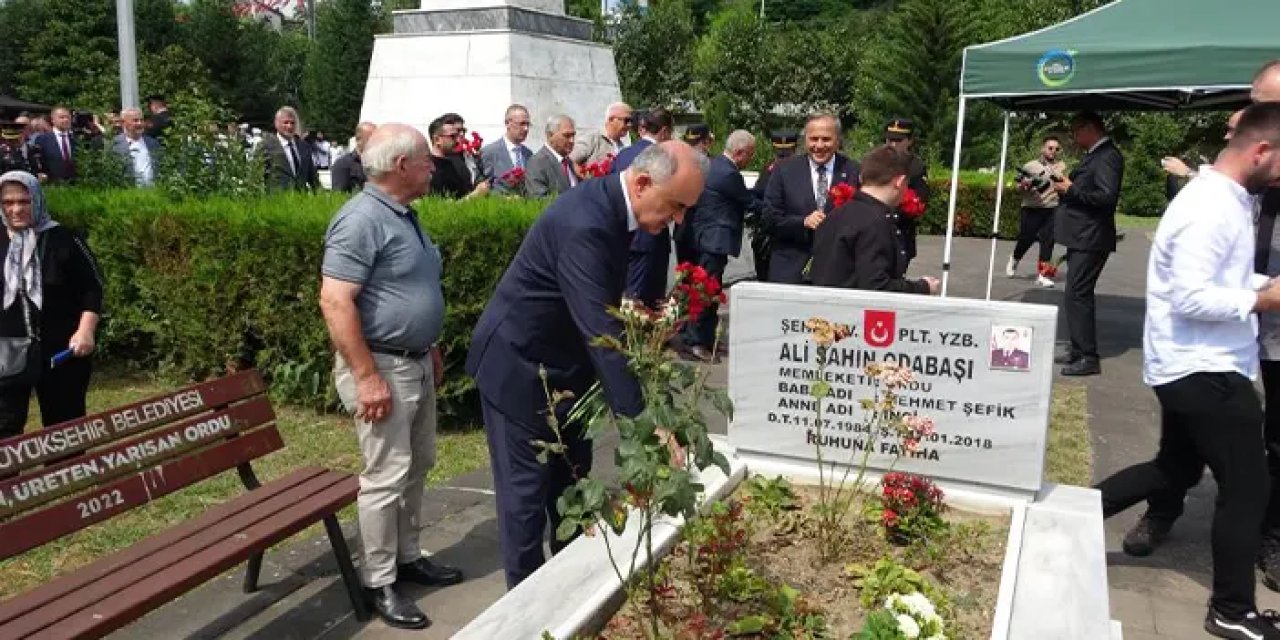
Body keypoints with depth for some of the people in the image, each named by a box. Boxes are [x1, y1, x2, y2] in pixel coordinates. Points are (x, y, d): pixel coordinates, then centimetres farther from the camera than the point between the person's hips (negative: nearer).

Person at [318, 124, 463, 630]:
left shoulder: (404, 215, 10)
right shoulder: (362, 219, -20)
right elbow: (335, 302, -25)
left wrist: (431, 349, 21)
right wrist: (366, 376, -25)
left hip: (416, 363, 10)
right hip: (381, 367, -10)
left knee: (417, 466, 17)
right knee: (387, 475, -2)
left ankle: (408, 557, 31)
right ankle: (379, 583, 12)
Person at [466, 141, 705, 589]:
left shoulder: (609, 203, -3)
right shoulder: (585, 226, -33)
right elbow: (601, 333, -38)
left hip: (563, 364, 10)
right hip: (520, 367, -9)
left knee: (572, 481, 19)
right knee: (527, 489, 3)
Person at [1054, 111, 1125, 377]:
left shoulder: (1107, 156, -14)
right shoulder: (1095, 155, 17)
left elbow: (1107, 196, -24)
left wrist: (1071, 189, -17)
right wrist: (1067, 185, 5)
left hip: (1090, 239, -10)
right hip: (1081, 236, 10)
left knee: (1078, 295, -10)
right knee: (1077, 294, 14)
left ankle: (1088, 358, -6)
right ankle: (1078, 349, 23)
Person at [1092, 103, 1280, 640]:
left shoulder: (1226, 199, 11)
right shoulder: (1211, 209, -22)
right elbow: (1191, 298, -27)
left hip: (1194, 367, 10)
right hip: (1205, 371, -10)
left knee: (1176, 469, 22)